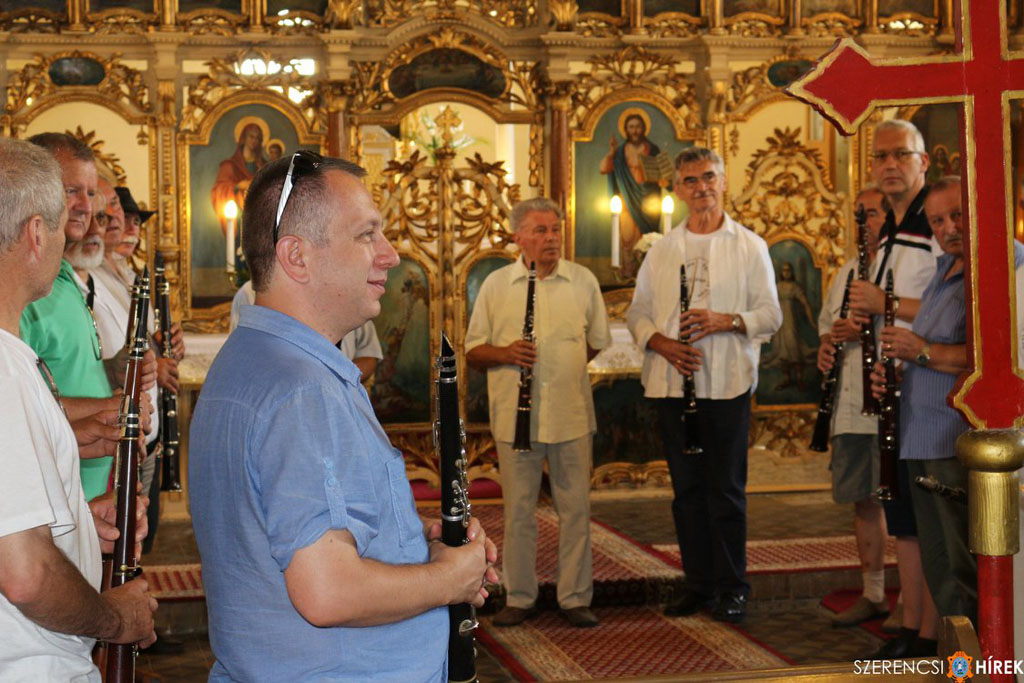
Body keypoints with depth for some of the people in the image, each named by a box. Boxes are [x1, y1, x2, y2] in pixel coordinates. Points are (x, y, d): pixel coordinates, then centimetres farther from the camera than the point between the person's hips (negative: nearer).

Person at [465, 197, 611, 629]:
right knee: (518, 510, 5)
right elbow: (473, 352, 6)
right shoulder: (496, 285, 5)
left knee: (575, 509, 3)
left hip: (571, 416, 0)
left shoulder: (583, 282, 7)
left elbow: (599, 343, 15)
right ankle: (519, 598, 16)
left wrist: (563, 363, 6)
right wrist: (505, 354, -13)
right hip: (515, 416, 0)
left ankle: (575, 598, 13)